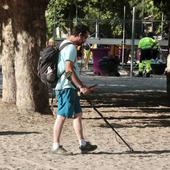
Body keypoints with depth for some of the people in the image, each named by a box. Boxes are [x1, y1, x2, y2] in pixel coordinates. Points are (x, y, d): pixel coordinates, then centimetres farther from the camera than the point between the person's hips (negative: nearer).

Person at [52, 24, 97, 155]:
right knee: (62, 116, -5)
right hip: (66, 87, -11)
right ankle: (56, 146, 0)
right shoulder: (70, 47, -14)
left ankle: (83, 144, 14)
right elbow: (69, 70, -22)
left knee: (78, 114, 11)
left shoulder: (65, 44, 19)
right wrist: (81, 87, -21)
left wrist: (82, 87, 22)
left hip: (70, 87, 11)